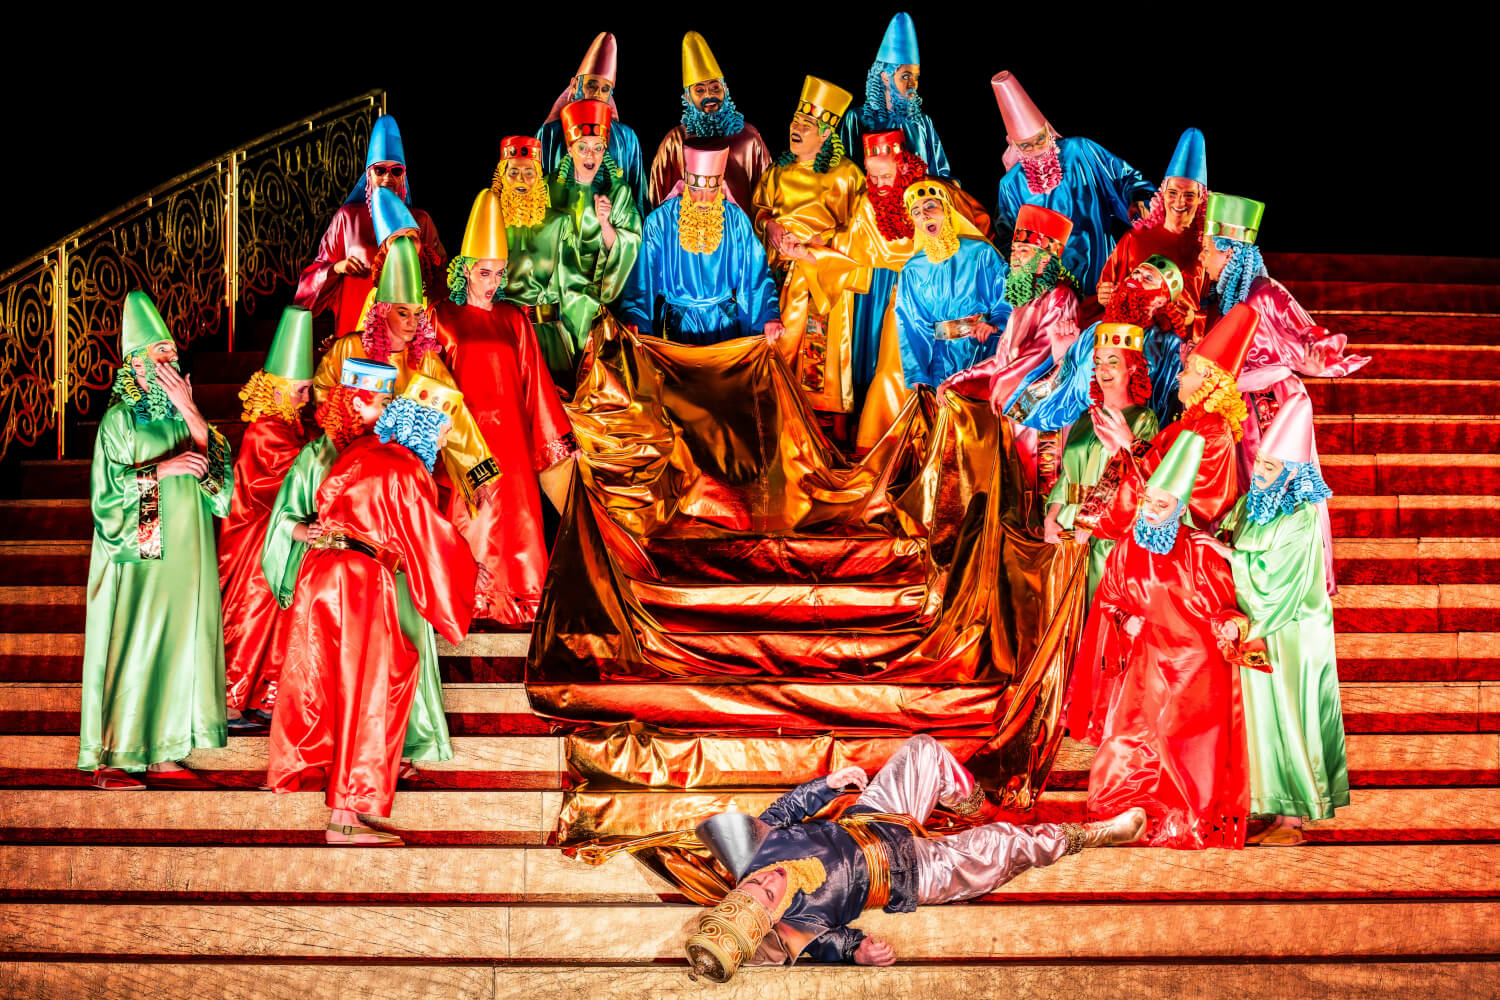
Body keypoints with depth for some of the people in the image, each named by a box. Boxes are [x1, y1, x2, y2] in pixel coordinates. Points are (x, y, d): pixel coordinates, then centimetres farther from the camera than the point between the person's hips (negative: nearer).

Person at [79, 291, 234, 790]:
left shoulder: (182, 417, 13)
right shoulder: (120, 419, -2)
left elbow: (219, 468, -1)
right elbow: (106, 492, -8)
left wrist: (190, 412, -9)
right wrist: (162, 469, -17)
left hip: (184, 556, 6)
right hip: (137, 559, -6)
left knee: (180, 645, 5)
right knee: (131, 646, -7)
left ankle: (164, 757, 10)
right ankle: (111, 759, -1)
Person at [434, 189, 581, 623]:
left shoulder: (513, 320, 10)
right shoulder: (443, 318, 3)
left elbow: (534, 382, 9)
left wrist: (557, 438, 7)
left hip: (509, 433, 2)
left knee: (513, 515, 1)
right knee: (469, 518, -2)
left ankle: (516, 595, 9)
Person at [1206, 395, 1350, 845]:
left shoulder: (1303, 519, -19)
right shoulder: (1251, 505, 5)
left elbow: (1271, 578, -21)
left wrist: (1229, 553, -14)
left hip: (1292, 637, -7)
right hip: (1259, 633, 7)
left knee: (1287, 716, -1)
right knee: (1264, 715, 11)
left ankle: (1291, 821, 8)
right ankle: (1276, 813, 20)